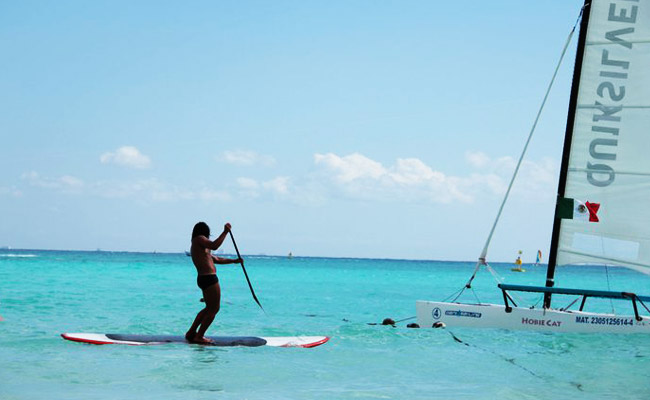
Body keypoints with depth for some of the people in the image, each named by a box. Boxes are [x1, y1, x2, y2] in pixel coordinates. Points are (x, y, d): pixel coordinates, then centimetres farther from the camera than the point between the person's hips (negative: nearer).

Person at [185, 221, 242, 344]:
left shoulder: (196, 246, 26)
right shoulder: (199, 239, -3)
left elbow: (216, 259, 32)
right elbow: (214, 246, -23)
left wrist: (234, 261, 31)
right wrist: (225, 232, -17)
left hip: (203, 279, 10)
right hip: (209, 278, -10)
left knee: (209, 308, 23)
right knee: (214, 309, -3)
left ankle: (191, 333, 27)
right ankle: (199, 337, -1)